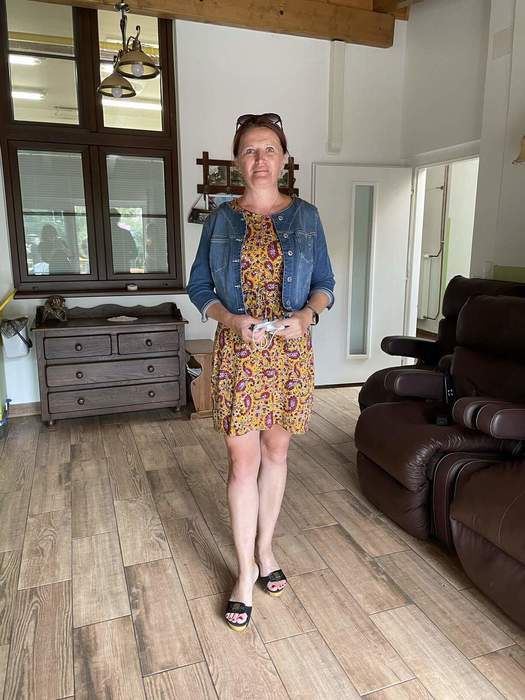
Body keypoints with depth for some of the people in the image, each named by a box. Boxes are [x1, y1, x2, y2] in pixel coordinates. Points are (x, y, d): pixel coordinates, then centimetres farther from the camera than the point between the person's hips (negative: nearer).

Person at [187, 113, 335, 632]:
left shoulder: (305, 217, 4)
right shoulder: (220, 219, 3)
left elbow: (325, 283, 8)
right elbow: (199, 287, 5)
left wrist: (306, 315, -13)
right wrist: (232, 319, -14)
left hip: (290, 350, 1)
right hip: (238, 350, -1)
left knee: (276, 452, 12)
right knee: (243, 461, 1)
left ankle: (265, 549, 33)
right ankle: (246, 570, 18)